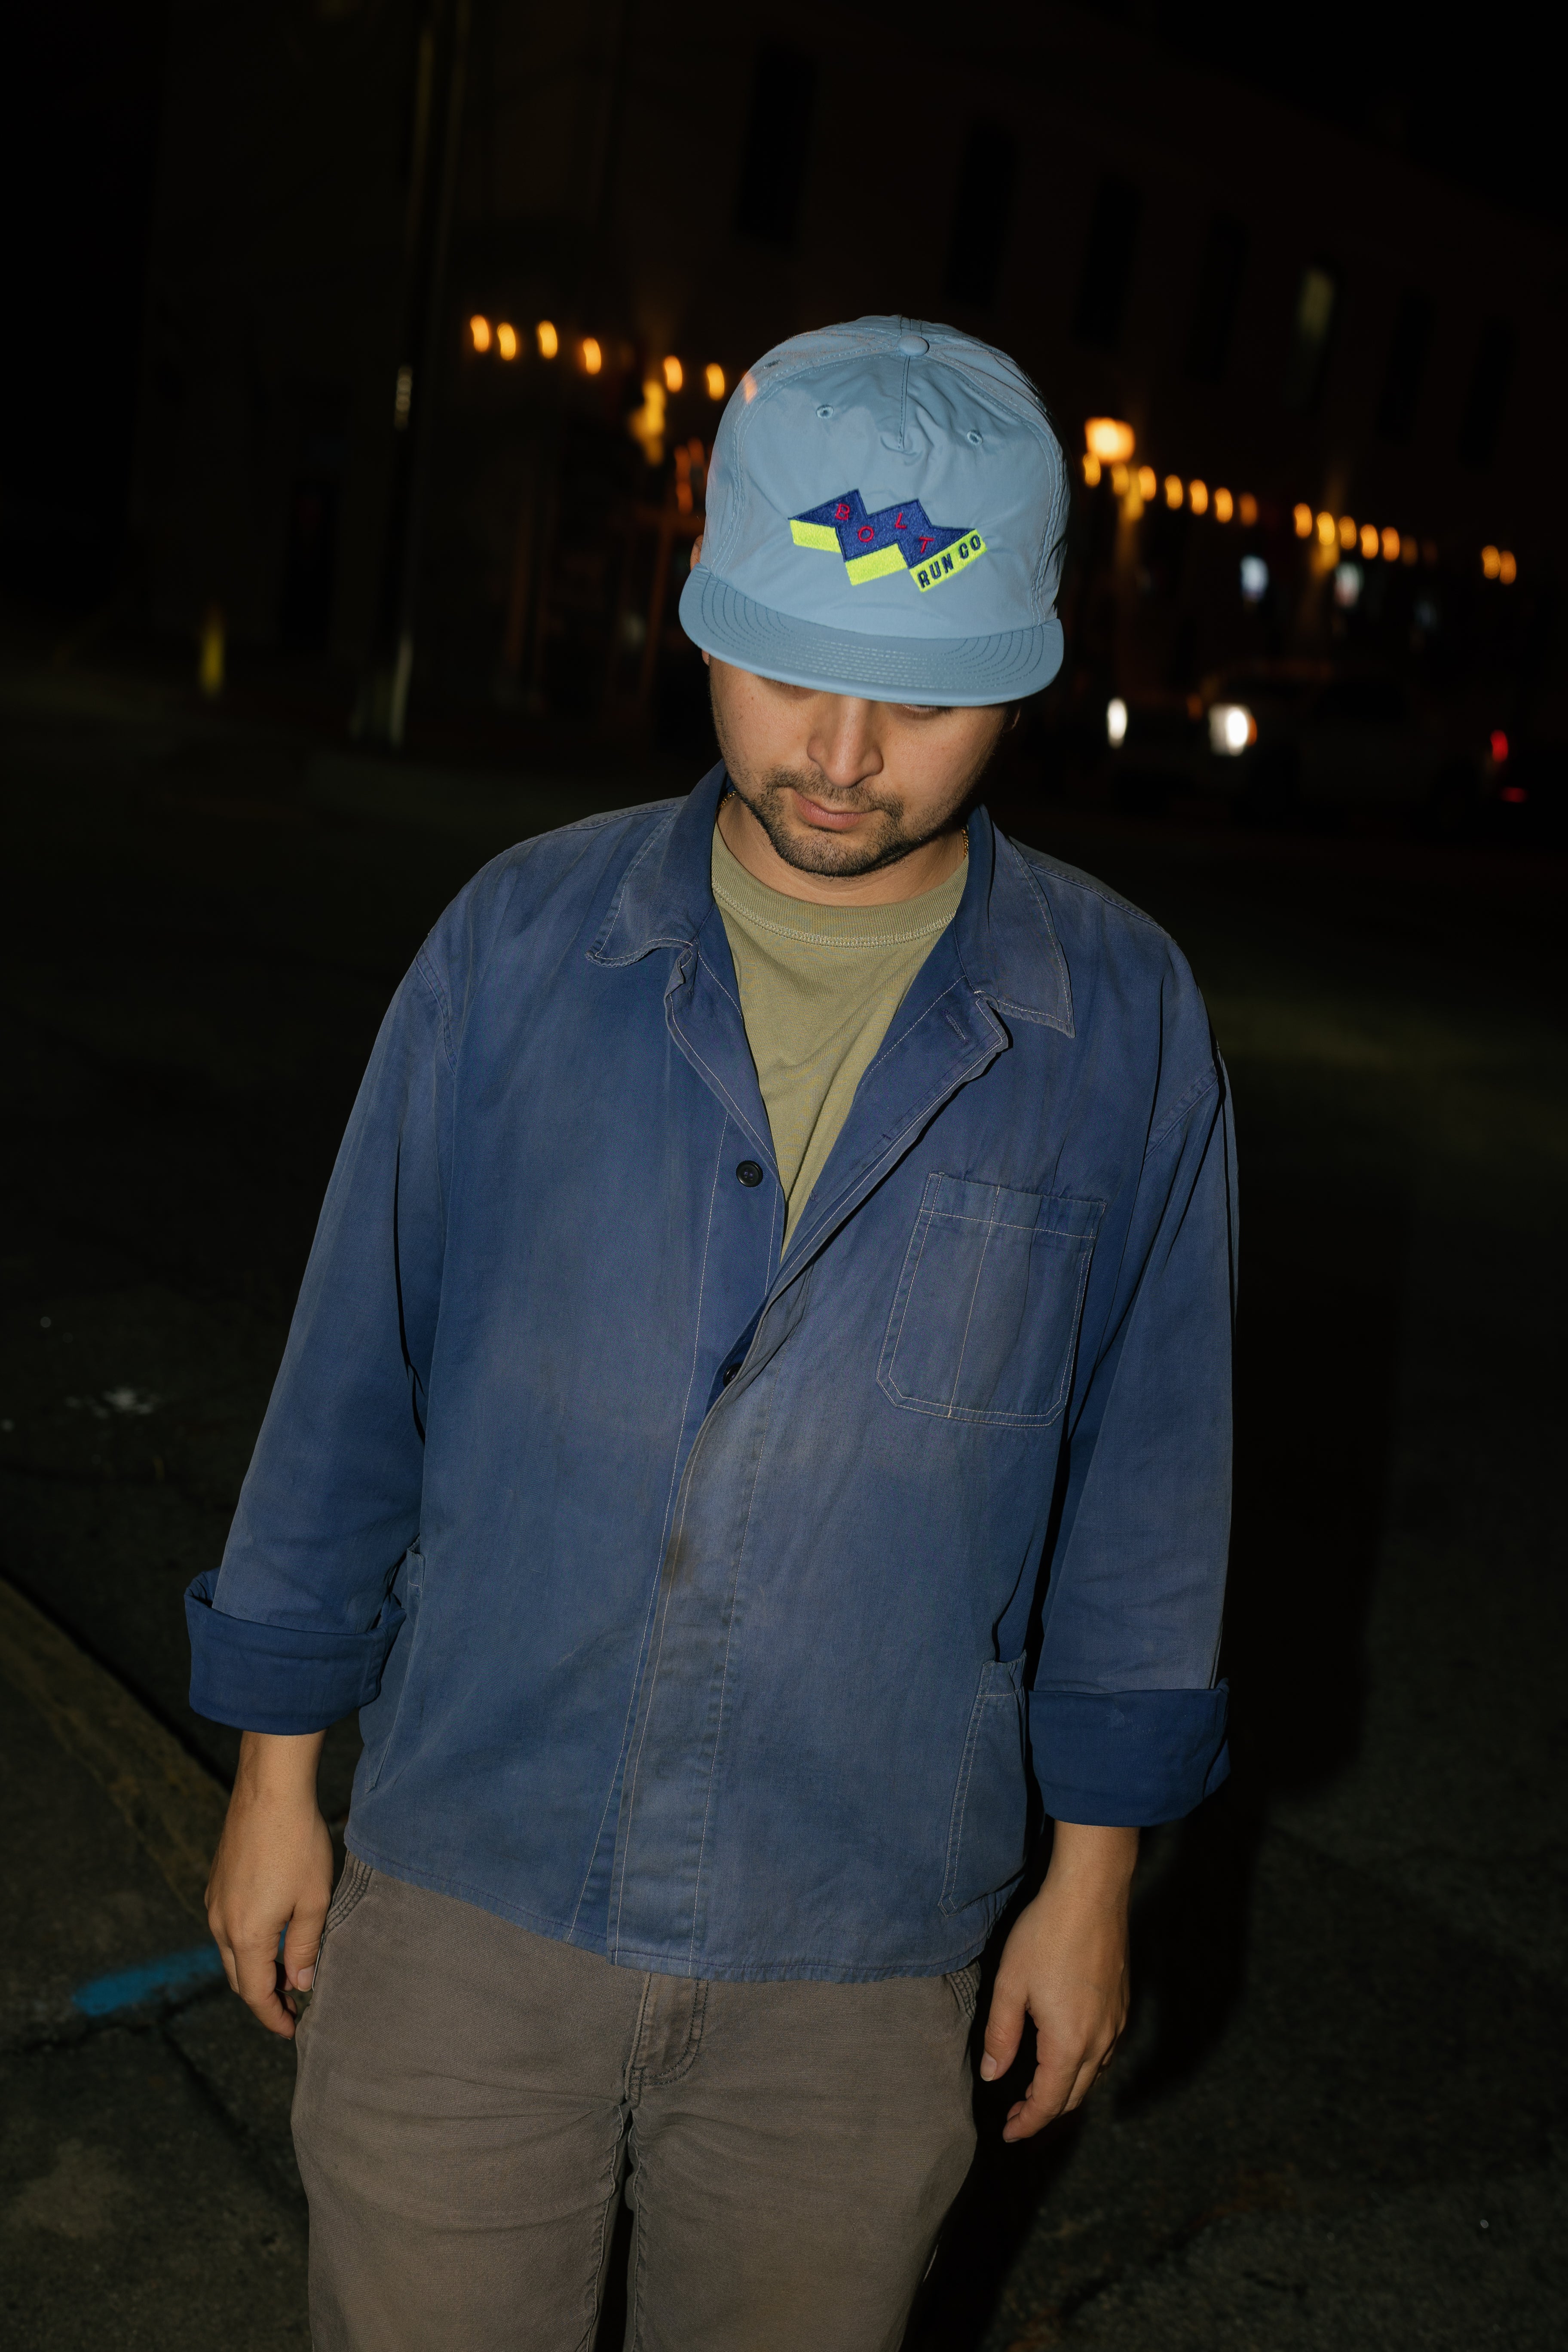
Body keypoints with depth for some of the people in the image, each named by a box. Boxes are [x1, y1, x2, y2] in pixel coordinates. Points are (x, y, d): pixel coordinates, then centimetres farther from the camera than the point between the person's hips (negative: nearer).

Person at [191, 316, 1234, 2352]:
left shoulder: (1122, 1027, -7)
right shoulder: (524, 942, -7)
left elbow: (1141, 1478, 1)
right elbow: (353, 1375, 0)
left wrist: (1094, 1872, 5)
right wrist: (276, 1770, 4)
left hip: (856, 1963, 0)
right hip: (467, 1898, 1)